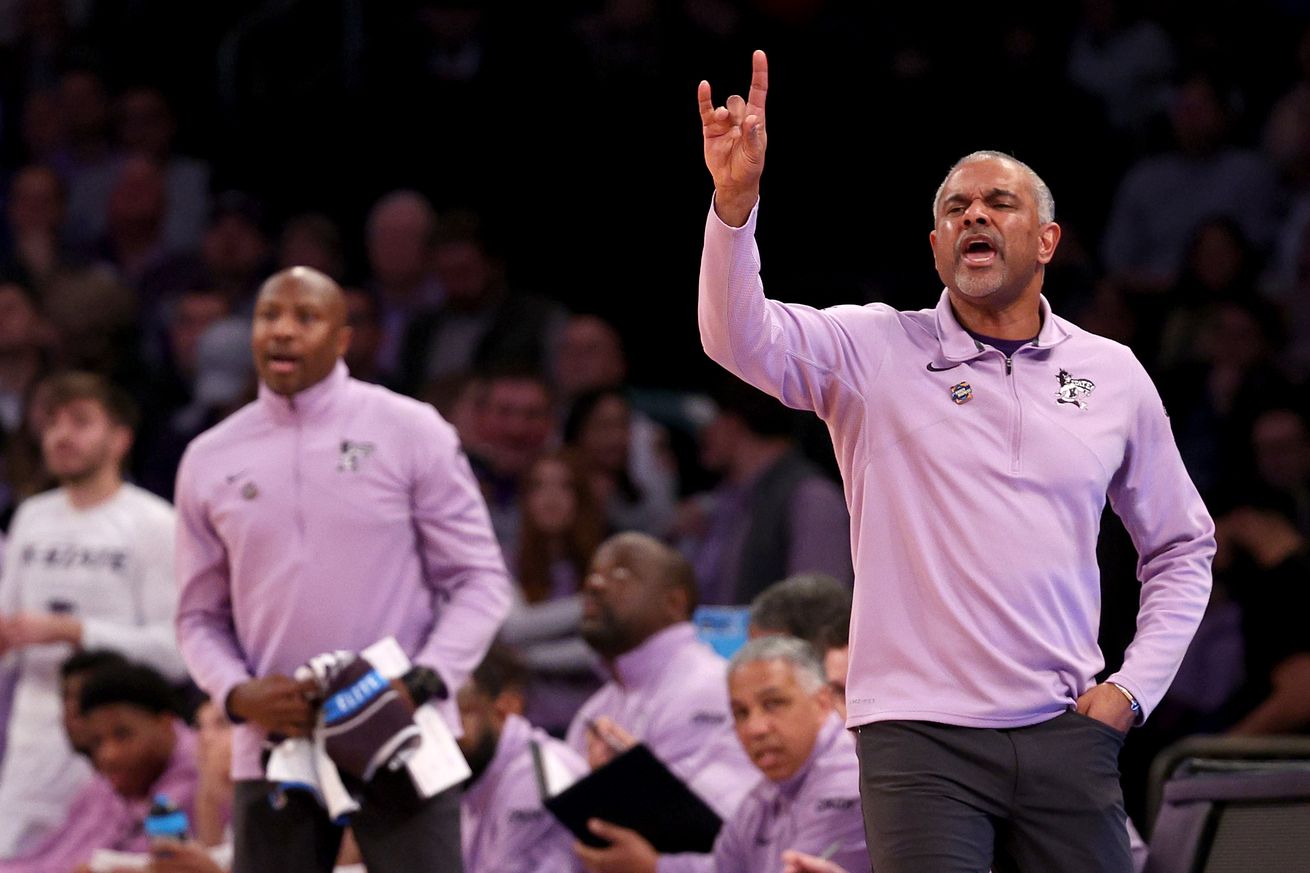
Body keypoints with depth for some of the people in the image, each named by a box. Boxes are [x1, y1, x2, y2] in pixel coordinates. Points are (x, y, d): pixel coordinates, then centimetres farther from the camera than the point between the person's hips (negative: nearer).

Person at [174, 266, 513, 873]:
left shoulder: (410, 431, 2)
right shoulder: (210, 460, 9)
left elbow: (480, 579, 2)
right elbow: (200, 615, 15)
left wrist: (420, 682, -13)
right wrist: (238, 693, -6)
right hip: (273, 748, 3)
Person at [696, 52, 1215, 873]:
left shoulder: (1113, 374, 10)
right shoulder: (876, 351, 3)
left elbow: (1182, 548, 19)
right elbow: (740, 336, -15)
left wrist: (1134, 688, 7)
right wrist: (736, 201, -30)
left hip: (1066, 735, 3)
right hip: (919, 734, -3)